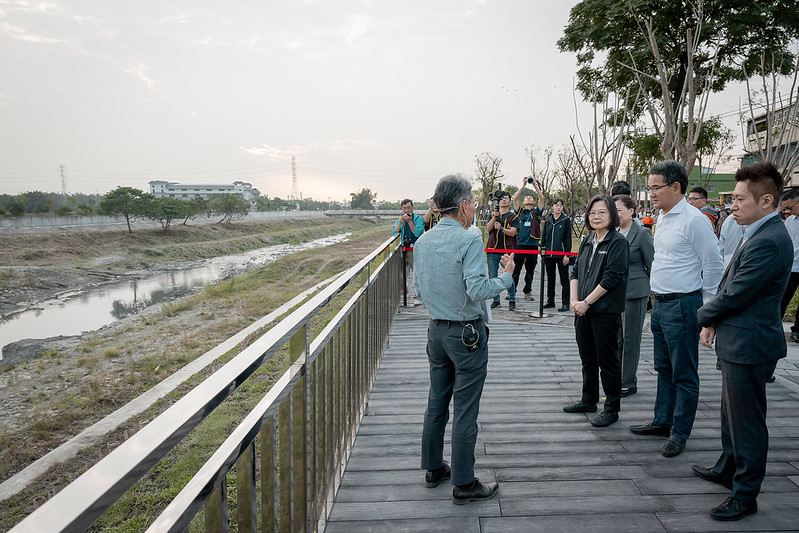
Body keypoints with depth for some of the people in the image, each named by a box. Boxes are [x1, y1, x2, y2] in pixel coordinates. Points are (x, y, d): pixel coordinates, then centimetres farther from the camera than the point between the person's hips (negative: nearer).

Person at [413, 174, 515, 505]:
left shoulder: (423, 241, 5)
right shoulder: (468, 240, -18)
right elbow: (477, 291, -24)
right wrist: (506, 277, -9)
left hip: (436, 330, 7)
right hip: (467, 333, -7)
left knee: (436, 402, 17)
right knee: (465, 408, 1)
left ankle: (434, 468, 31)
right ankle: (463, 484, 12)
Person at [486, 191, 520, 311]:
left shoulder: (513, 216, 6)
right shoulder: (493, 214, 14)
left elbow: (512, 232, -6)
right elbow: (488, 228, 0)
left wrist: (501, 228, -22)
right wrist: (494, 218, -15)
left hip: (507, 250, -3)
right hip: (492, 249, 3)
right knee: (492, 277, 5)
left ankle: (512, 300, 8)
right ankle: (496, 300, 15)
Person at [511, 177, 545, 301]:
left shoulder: (537, 212, 12)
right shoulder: (520, 212, 12)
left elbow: (542, 198, 1)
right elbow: (515, 198, 2)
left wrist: (535, 185, -1)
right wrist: (523, 185, 2)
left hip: (533, 244, 1)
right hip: (520, 244, -1)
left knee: (530, 270, 8)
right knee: (516, 269, 1)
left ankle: (527, 291, 17)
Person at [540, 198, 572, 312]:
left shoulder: (566, 220, -1)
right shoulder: (547, 221, 10)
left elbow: (568, 238, -4)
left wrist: (567, 255, -10)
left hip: (561, 254, -5)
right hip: (548, 254, 5)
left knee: (564, 279, 0)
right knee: (550, 279, 13)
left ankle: (565, 303, 4)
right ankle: (550, 301, 23)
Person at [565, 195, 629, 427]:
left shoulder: (618, 242, -9)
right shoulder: (587, 242, 13)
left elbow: (611, 277, -16)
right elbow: (576, 272, 13)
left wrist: (587, 302, -15)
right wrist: (574, 300, -1)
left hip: (606, 312, -7)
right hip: (583, 310, 7)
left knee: (608, 361, 2)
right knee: (587, 358, 17)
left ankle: (612, 409, 14)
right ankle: (589, 400, 32)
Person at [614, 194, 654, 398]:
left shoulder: (642, 234, -8)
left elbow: (652, 266, -5)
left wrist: (648, 290, -1)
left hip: (635, 293, -6)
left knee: (630, 338, 3)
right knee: (616, 337, 10)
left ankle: (629, 383, 14)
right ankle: (617, 379, 22)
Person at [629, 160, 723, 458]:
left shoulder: (693, 220, -16)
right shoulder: (663, 218, 12)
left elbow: (713, 265, -13)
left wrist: (706, 307, -6)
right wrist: (658, 299, 19)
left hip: (682, 306, -9)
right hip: (660, 304, 9)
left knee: (684, 374, 4)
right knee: (664, 368, 19)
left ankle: (679, 433, 16)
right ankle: (662, 422, 33)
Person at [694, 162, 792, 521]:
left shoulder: (768, 242, -24)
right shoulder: (758, 233, 9)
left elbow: (735, 295, -23)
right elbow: (730, 283, 13)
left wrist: (703, 315, -4)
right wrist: (712, 322, 4)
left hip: (748, 344, -10)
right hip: (738, 341, 10)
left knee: (747, 422, 4)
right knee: (732, 414, 24)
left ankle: (745, 496, 19)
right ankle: (728, 470, 43)